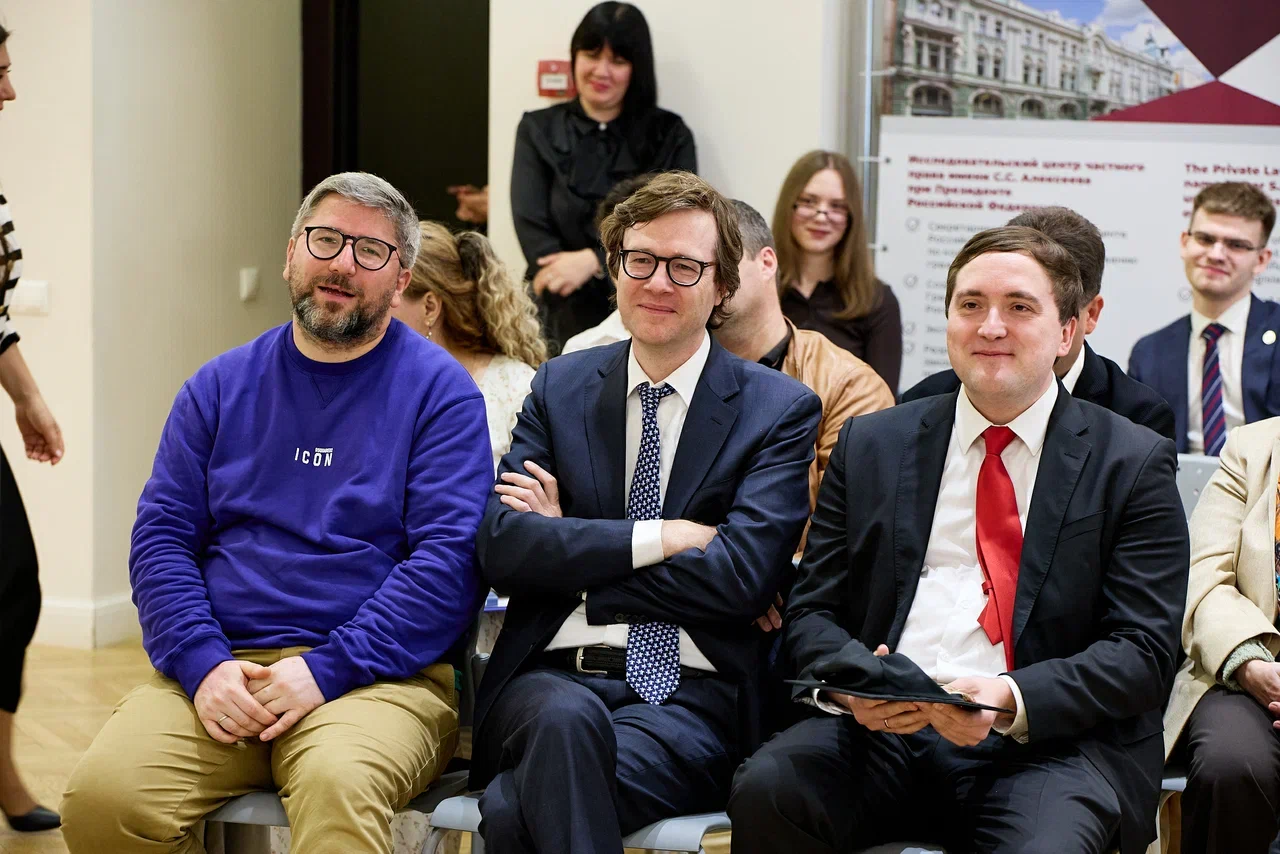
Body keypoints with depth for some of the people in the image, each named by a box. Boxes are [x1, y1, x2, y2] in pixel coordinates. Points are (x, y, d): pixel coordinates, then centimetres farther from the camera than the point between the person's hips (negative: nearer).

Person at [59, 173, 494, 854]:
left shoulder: (439, 390, 4)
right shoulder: (221, 386, 16)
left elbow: (451, 555, -6)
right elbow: (160, 536, 11)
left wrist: (326, 669, -15)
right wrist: (203, 663, -8)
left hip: (377, 676, -4)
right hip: (220, 669, 4)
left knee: (337, 784, -39)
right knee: (101, 797, -23)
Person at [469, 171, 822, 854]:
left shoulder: (782, 410, 6)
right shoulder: (560, 387, 15)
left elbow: (740, 574, -7)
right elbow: (501, 545, 1)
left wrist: (571, 544, -1)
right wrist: (655, 538, -7)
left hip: (689, 700, -3)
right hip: (554, 678, 3)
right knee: (567, 721, -37)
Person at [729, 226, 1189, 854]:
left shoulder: (1133, 465, 8)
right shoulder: (870, 444, 16)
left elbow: (1143, 650, 0)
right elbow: (810, 612, 13)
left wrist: (1010, 701, -18)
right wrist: (852, 679, -11)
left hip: (1049, 739, -3)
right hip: (879, 728, 3)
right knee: (766, 791, -27)